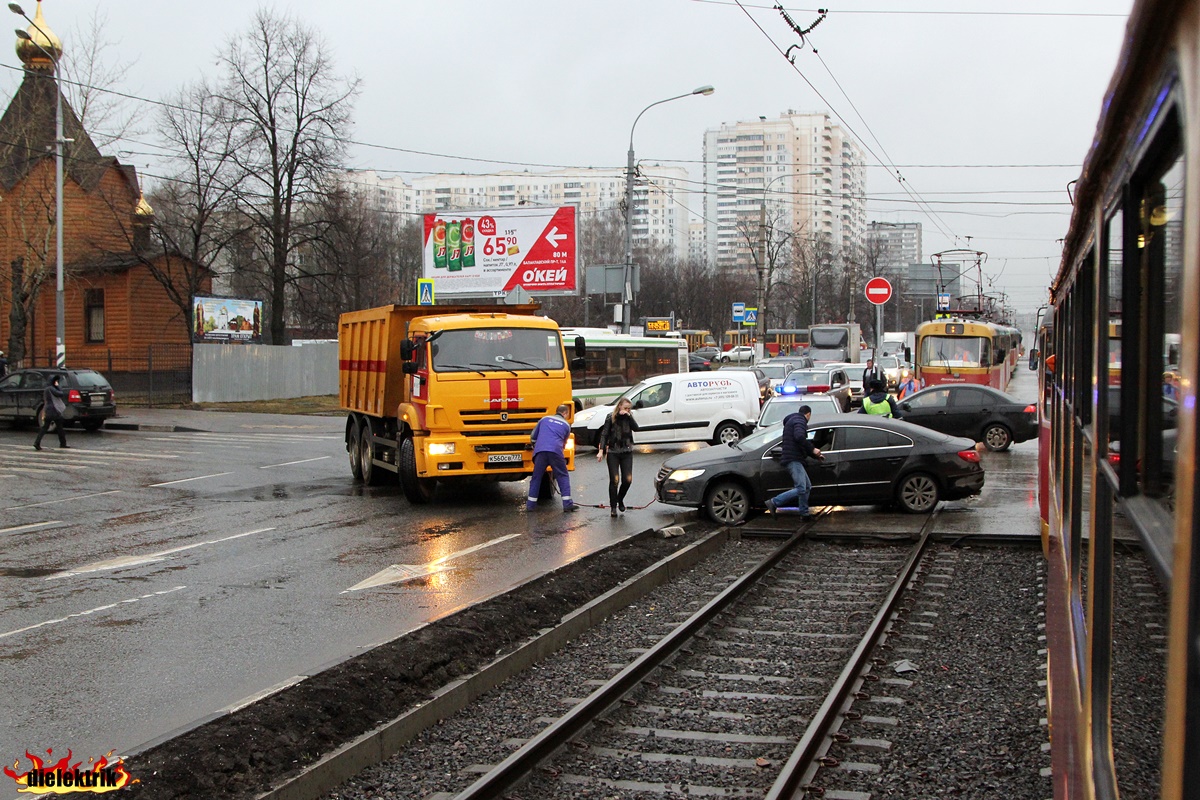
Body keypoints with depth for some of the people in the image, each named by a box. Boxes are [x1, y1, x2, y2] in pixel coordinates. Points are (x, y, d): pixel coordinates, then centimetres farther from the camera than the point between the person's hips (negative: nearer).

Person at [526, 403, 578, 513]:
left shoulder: (544, 419, 23)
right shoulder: (566, 425, 19)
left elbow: (533, 437, 27)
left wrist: (535, 446, 45)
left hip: (540, 451, 2)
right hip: (555, 452, -2)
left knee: (536, 477, 11)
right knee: (563, 476, 9)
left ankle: (530, 504, 12)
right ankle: (567, 504, 2)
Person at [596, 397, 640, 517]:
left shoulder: (629, 417, 6)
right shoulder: (611, 418, -4)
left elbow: (635, 428, -10)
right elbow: (604, 434, -5)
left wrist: (628, 416, -18)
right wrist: (601, 450, -14)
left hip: (627, 452, 3)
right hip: (613, 452, -3)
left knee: (627, 479, -3)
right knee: (614, 480, -7)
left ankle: (620, 499, 25)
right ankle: (613, 507, 4)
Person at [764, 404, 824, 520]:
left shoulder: (793, 420, 28)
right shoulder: (800, 420, -5)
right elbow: (799, 437, -27)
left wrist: (815, 455, 37)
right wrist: (812, 449, -19)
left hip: (795, 459, 11)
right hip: (793, 459, -11)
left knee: (807, 486, 16)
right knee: (801, 489, -18)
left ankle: (805, 514, 17)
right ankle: (774, 502, -17)